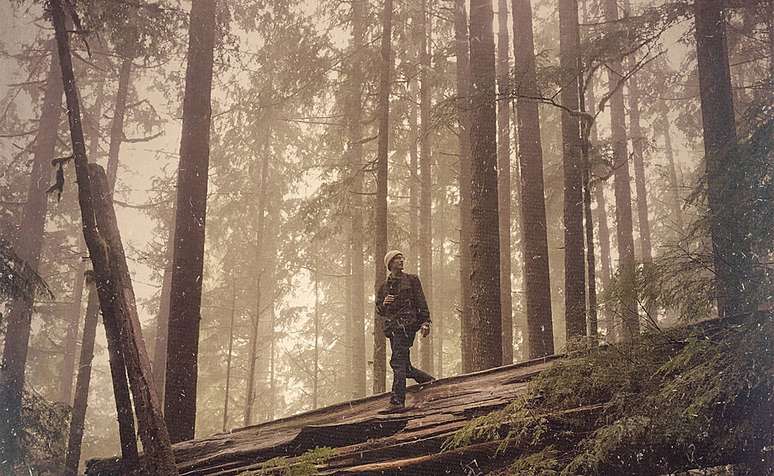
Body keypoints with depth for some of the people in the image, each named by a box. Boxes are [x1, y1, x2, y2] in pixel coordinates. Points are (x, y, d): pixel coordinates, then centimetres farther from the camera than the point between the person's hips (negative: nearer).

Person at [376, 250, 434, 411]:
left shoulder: (411, 280, 11)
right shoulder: (384, 287, 20)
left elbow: (421, 302, 4)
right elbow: (379, 312, 16)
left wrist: (425, 322, -8)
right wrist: (384, 304, -6)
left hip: (407, 324, -6)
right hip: (392, 328, 6)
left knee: (398, 362, -18)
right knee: (404, 366, 6)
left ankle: (397, 401, -23)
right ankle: (430, 381, 27)